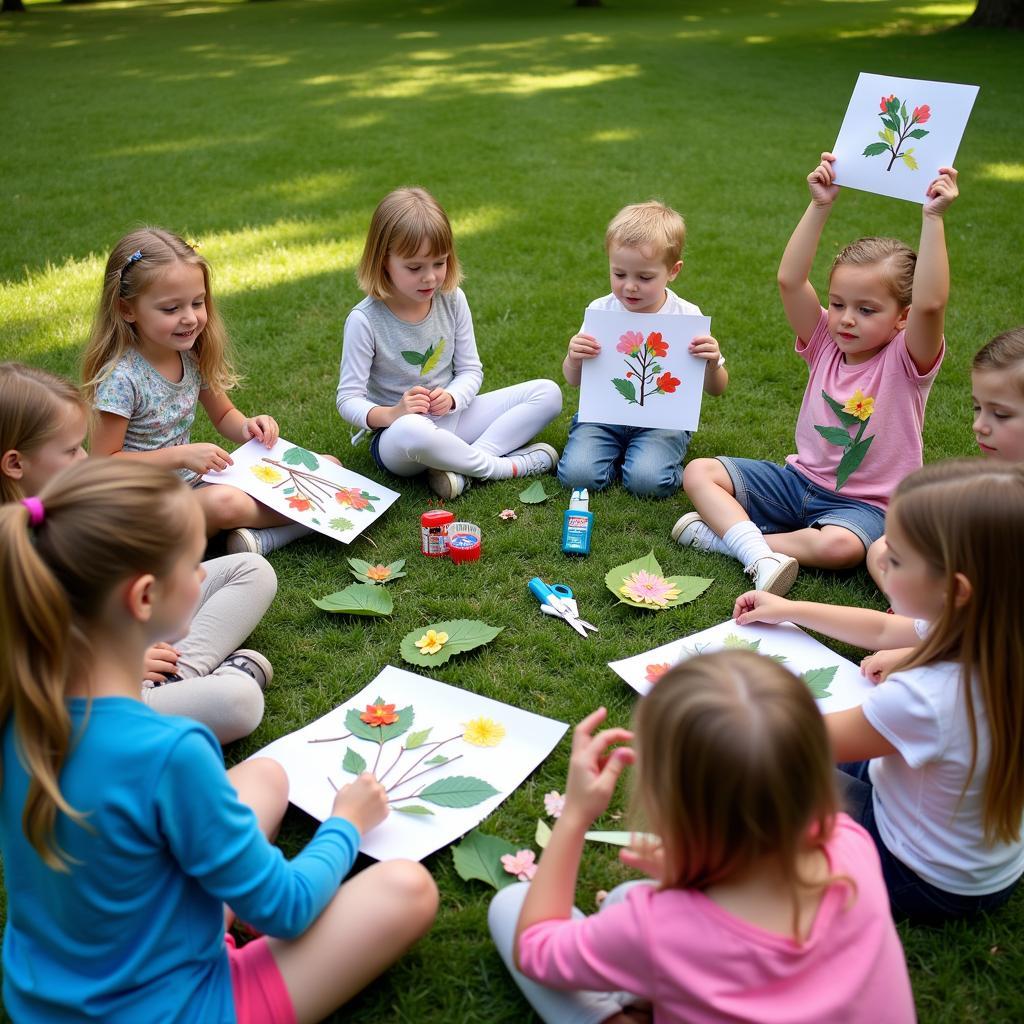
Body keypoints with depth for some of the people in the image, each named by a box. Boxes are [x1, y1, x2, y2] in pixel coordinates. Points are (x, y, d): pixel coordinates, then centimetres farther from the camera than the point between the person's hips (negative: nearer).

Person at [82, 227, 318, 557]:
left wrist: (247, 428, -10)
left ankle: (262, 536, -22)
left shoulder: (193, 355, -2)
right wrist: (182, 455, -24)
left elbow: (223, 415, 14)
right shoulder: (121, 378, -21)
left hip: (192, 479, 7)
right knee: (224, 503, -41)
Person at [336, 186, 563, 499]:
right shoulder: (365, 320, -15)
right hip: (395, 436, -5)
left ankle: (461, 468, -22)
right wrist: (390, 414, -32)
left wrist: (452, 397, -19)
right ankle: (505, 465, -18)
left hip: (451, 417, 6)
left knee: (548, 393, -5)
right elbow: (348, 398, -12)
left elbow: (471, 370, 4)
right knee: (412, 431, -44)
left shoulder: (452, 300, -2)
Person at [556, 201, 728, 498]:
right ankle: (620, 452, 8)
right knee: (577, 474, -21)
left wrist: (712, 363, -24)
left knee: (647, 480, -28)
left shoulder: (687, 317, -7)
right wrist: (573, 359, -20)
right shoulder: (600, 311, -3)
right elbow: (574, 381, 4)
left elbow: (716, 389, -1)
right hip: (604, 415, 2)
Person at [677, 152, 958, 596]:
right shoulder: (825, 343, 0)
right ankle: (760, 555, -30)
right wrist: (820, 206, -19)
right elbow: (789, 280, -14)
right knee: (699, 472, -11)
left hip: (861, 502, -4)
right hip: (799, 478, 5)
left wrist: (933, 217, -35)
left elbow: (930, 304, -33)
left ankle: (727, 534, -22)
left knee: (840, 547, -38)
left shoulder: (906, 360, -11)